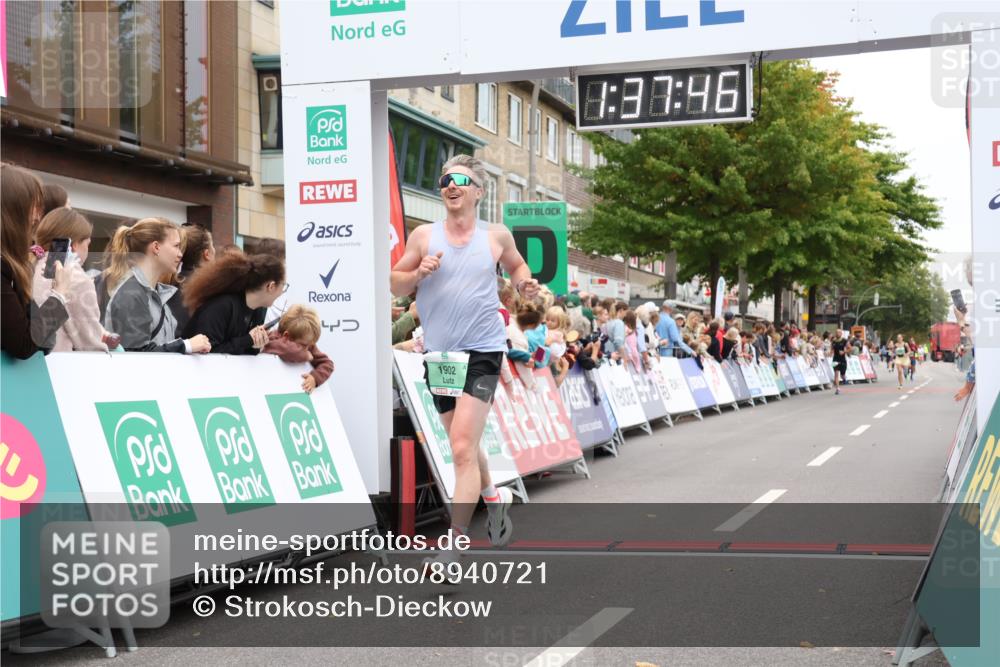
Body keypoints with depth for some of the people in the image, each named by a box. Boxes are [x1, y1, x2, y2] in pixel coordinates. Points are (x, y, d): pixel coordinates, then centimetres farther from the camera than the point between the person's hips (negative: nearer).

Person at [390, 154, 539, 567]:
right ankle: (494, 498, 47)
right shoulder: (423, 236, 1)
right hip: (439, 354, 3)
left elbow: (516, 265, 21)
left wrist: (524, 285, 0)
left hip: (482, 352, -3)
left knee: (462, 448, -14)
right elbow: (394, 285, 6)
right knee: (464, 446, 18)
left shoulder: (496, 236, 2)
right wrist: (418, 273, -14)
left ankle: (453, 547, -12)